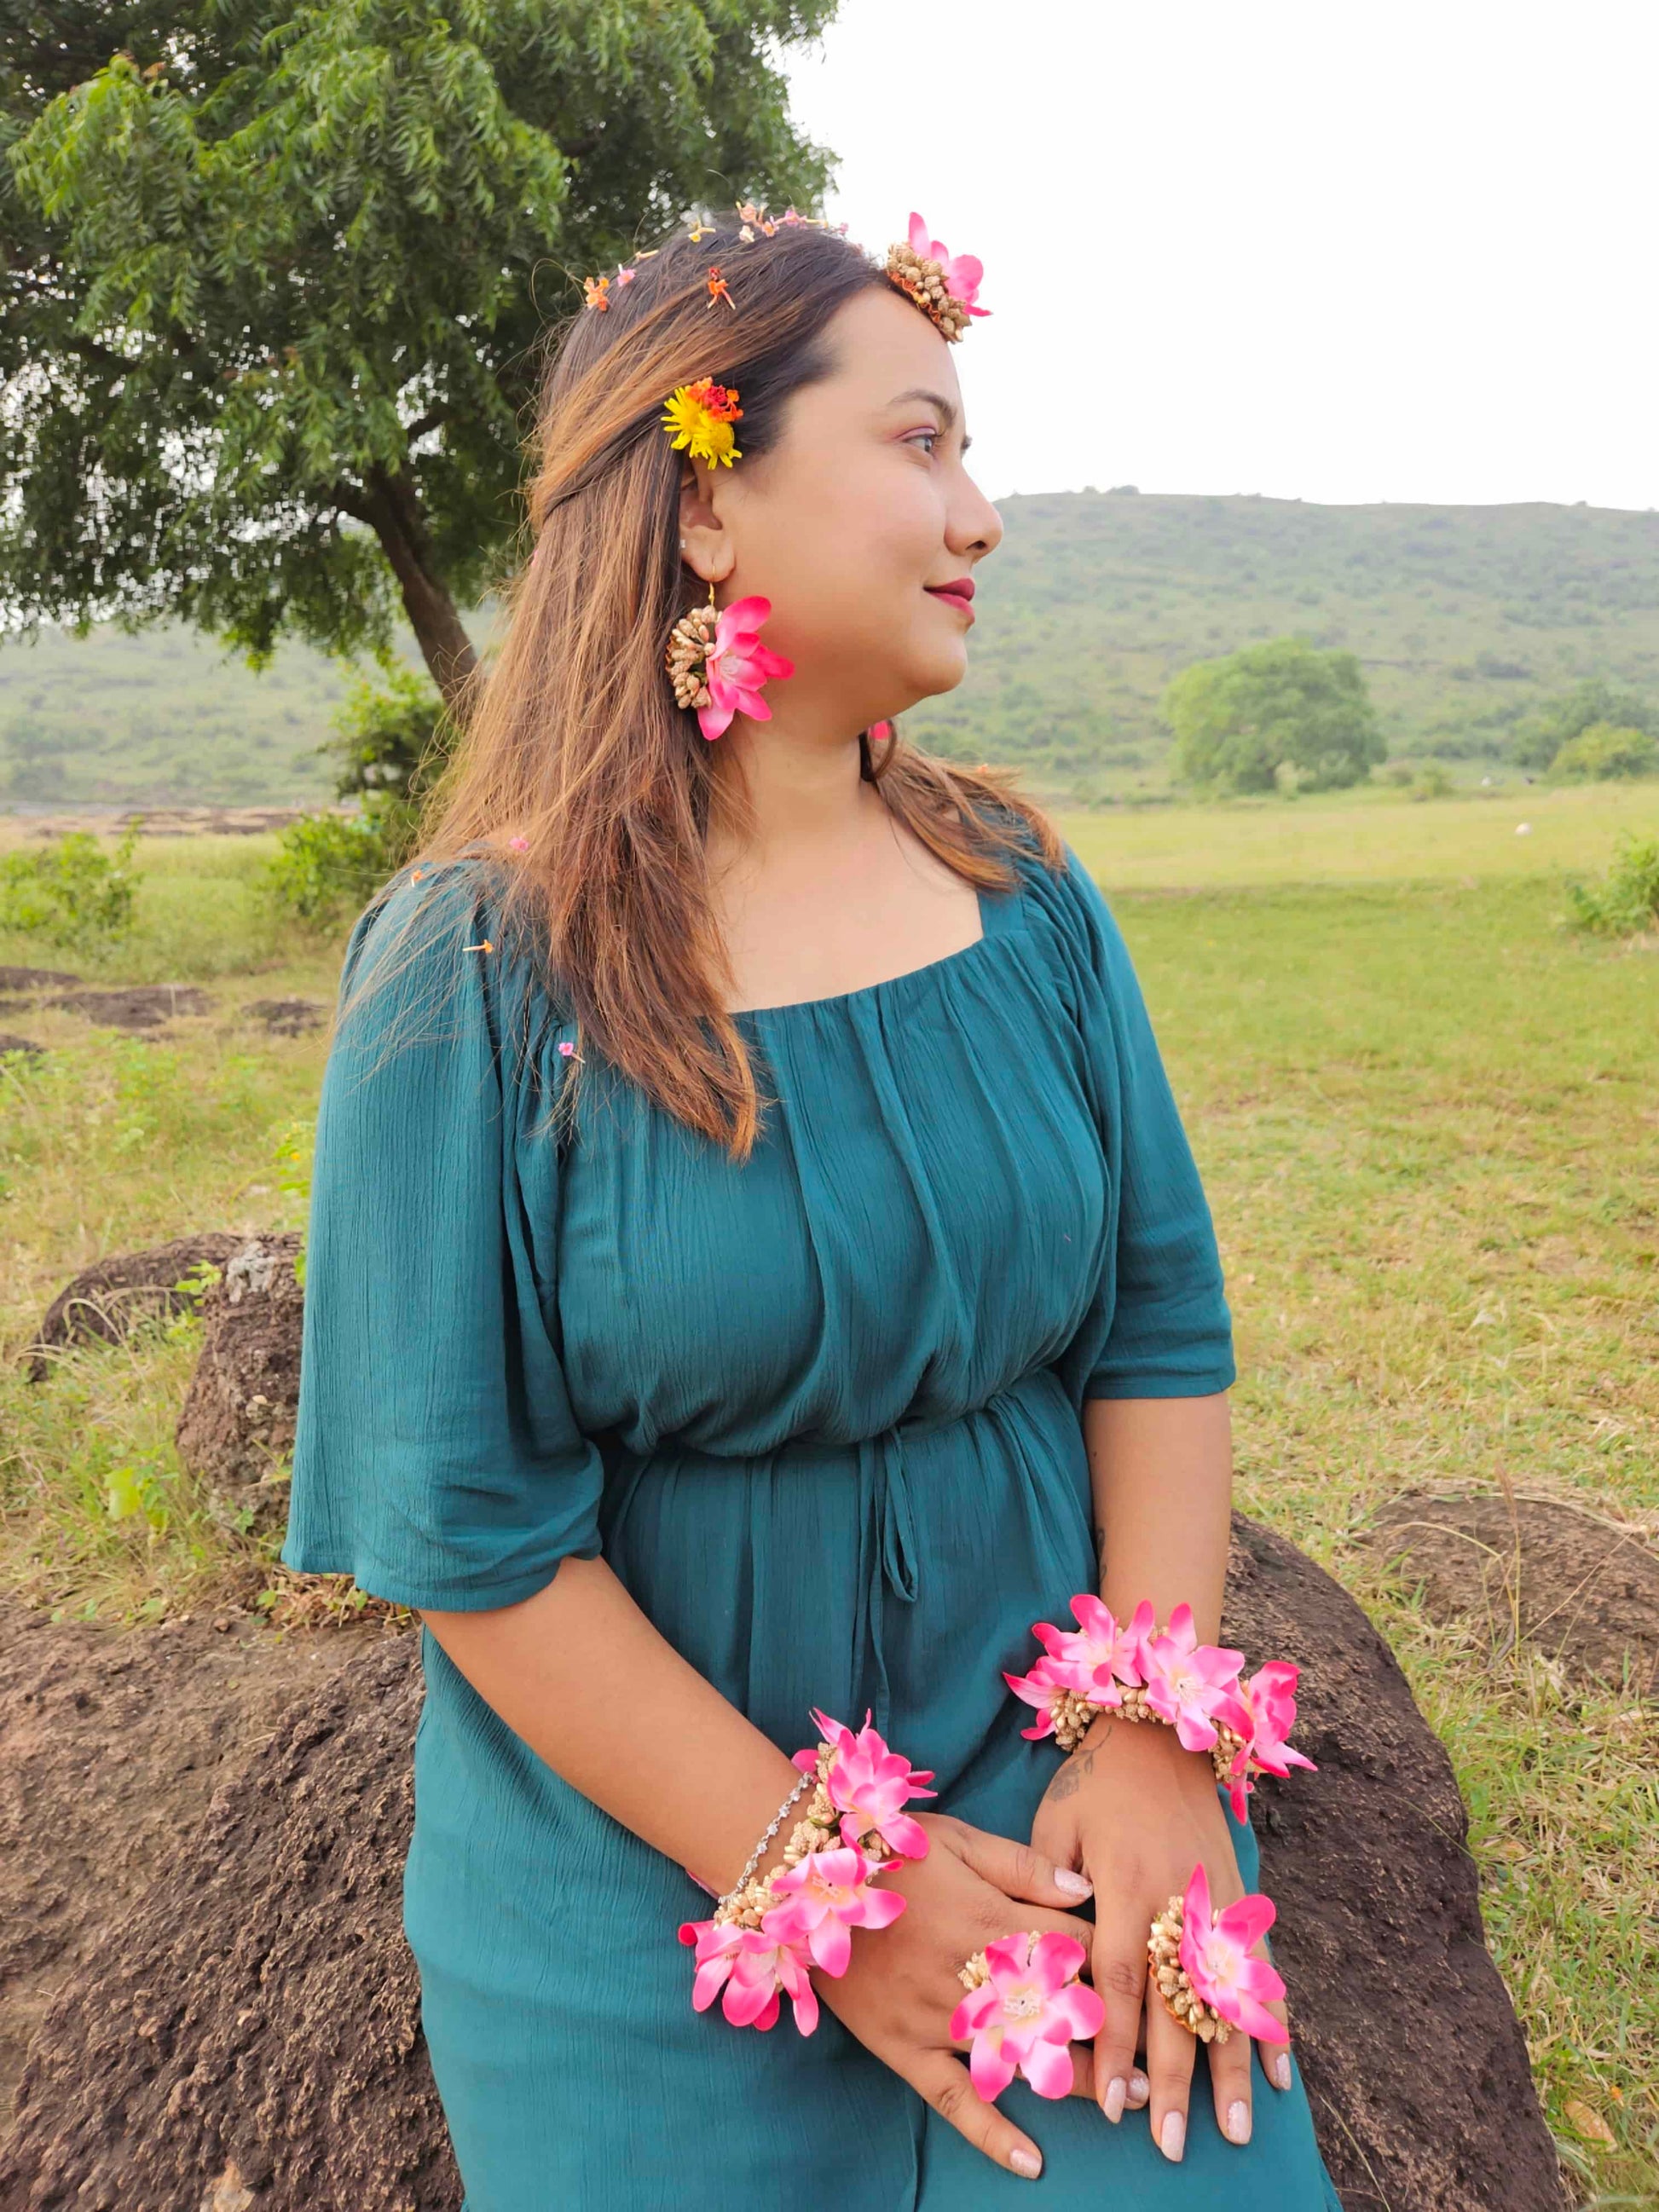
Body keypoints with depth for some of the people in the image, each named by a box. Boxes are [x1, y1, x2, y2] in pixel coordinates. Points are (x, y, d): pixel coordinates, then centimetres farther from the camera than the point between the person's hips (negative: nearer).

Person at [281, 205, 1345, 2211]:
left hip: (1050, 1807, 4)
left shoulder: (1023, 891, -3)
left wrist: (1158, 1741, -10)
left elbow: (1163, 1326, 0)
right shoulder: (476, 972, -15)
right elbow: (465, 1527, -14)